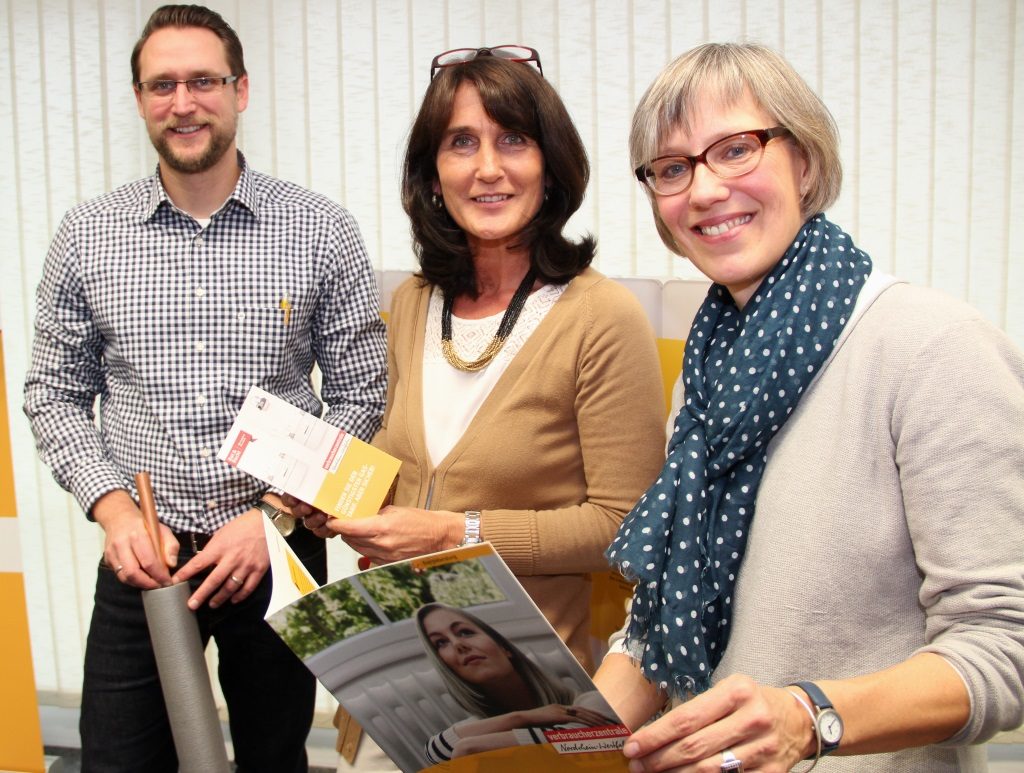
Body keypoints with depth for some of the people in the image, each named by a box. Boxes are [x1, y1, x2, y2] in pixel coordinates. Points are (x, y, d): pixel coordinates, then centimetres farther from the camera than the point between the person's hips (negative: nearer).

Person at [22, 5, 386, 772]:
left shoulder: (323, 232, -5)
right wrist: (115, 509, -8)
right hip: (140, 557, 1)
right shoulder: (86, 236, 1)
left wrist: (272, 514, -12)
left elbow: (361, 397, -3)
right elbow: (54, 394, 7)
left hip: (276, 555, -1)